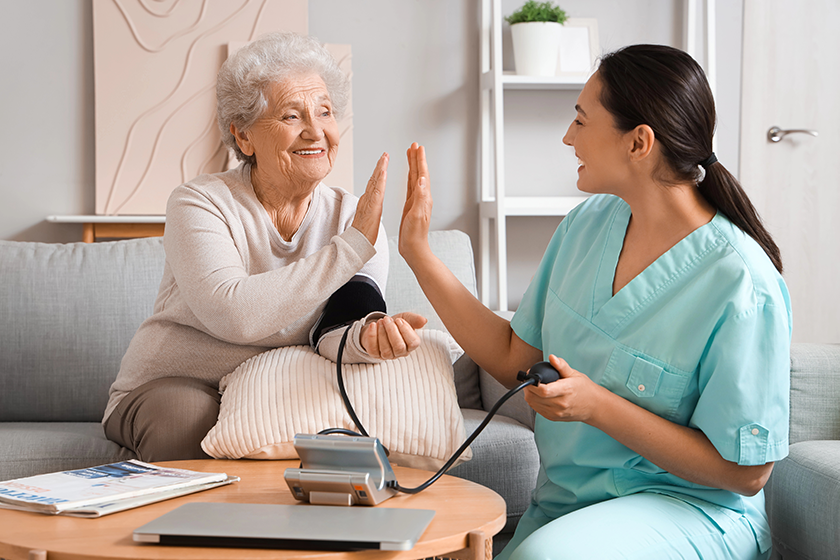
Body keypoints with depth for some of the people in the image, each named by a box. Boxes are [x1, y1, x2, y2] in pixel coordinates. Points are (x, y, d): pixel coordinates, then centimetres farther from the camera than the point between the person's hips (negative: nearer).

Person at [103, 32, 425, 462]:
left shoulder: (351, 216, -3)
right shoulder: (199, 202, -13)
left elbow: (330, 335, -16)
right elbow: (234, 316, -31)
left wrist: (367, 334, -43)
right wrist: (353, 246, -30)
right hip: (172, 387, -3)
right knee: (190, 417, -36)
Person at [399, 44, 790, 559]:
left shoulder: (741, 286, -20)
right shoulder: (588, 224, 3)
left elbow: (746, 472, -16)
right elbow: (514, 360, 8)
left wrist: (597, 406, -23)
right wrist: (419, 252, 4)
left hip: (693, 511, -6)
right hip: (563, 502, 7)